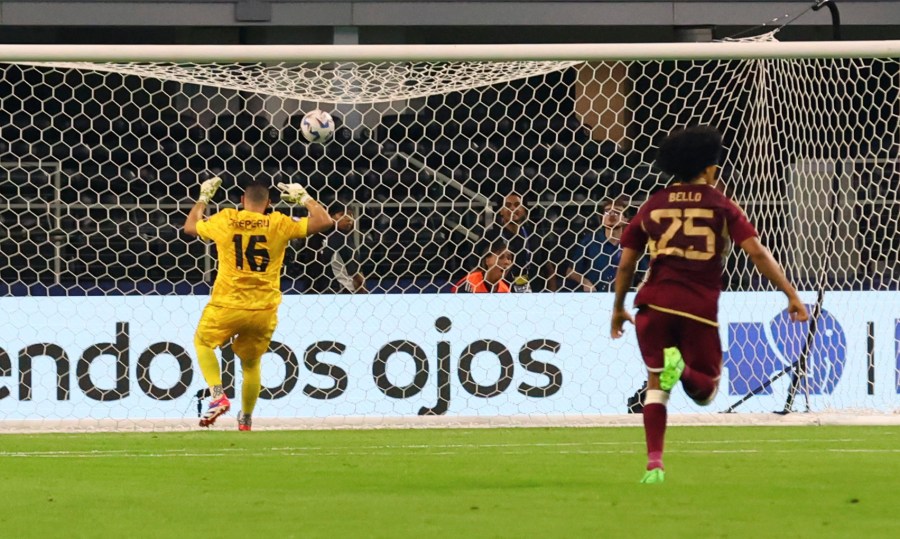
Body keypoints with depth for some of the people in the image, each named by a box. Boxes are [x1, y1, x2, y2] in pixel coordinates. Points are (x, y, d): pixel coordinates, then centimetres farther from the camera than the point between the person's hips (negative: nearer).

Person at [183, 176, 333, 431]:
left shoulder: (225, 220, 0)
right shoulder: (279, 224, -2)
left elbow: (190, 227, 20)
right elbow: (324, 221, 2)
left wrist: (203, 198, 34)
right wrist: (304, 198, 16)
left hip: (227, 307, -1)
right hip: (264, 311, 1)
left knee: (203, 342, 22)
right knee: (251, 363, 20)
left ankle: (218, 396, 2)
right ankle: (245, 421, 26)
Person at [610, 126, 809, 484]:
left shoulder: (652, 207, 13)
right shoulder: (721, 206, 6)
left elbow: (626, 263, 15)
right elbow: (757, 253, -4)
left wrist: (618, 309, 28)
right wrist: (791, 295, -2)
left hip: (655, 304, 2)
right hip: (701, 309, -2)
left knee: (656, 384, 13)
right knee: (705, 392, 12)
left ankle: (654, 464, -2)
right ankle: (682, 368, -24)